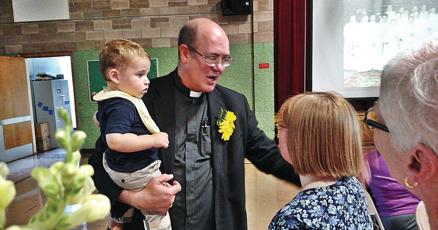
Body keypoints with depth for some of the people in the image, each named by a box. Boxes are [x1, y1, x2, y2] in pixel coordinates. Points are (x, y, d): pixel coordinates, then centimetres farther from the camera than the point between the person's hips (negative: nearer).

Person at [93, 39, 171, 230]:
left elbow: (99, 119, 21)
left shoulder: (108, 101, 2)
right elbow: (115, 140, -42)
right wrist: (154, 140, -37)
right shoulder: (123, 106, -31)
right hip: (137, 174, -10)